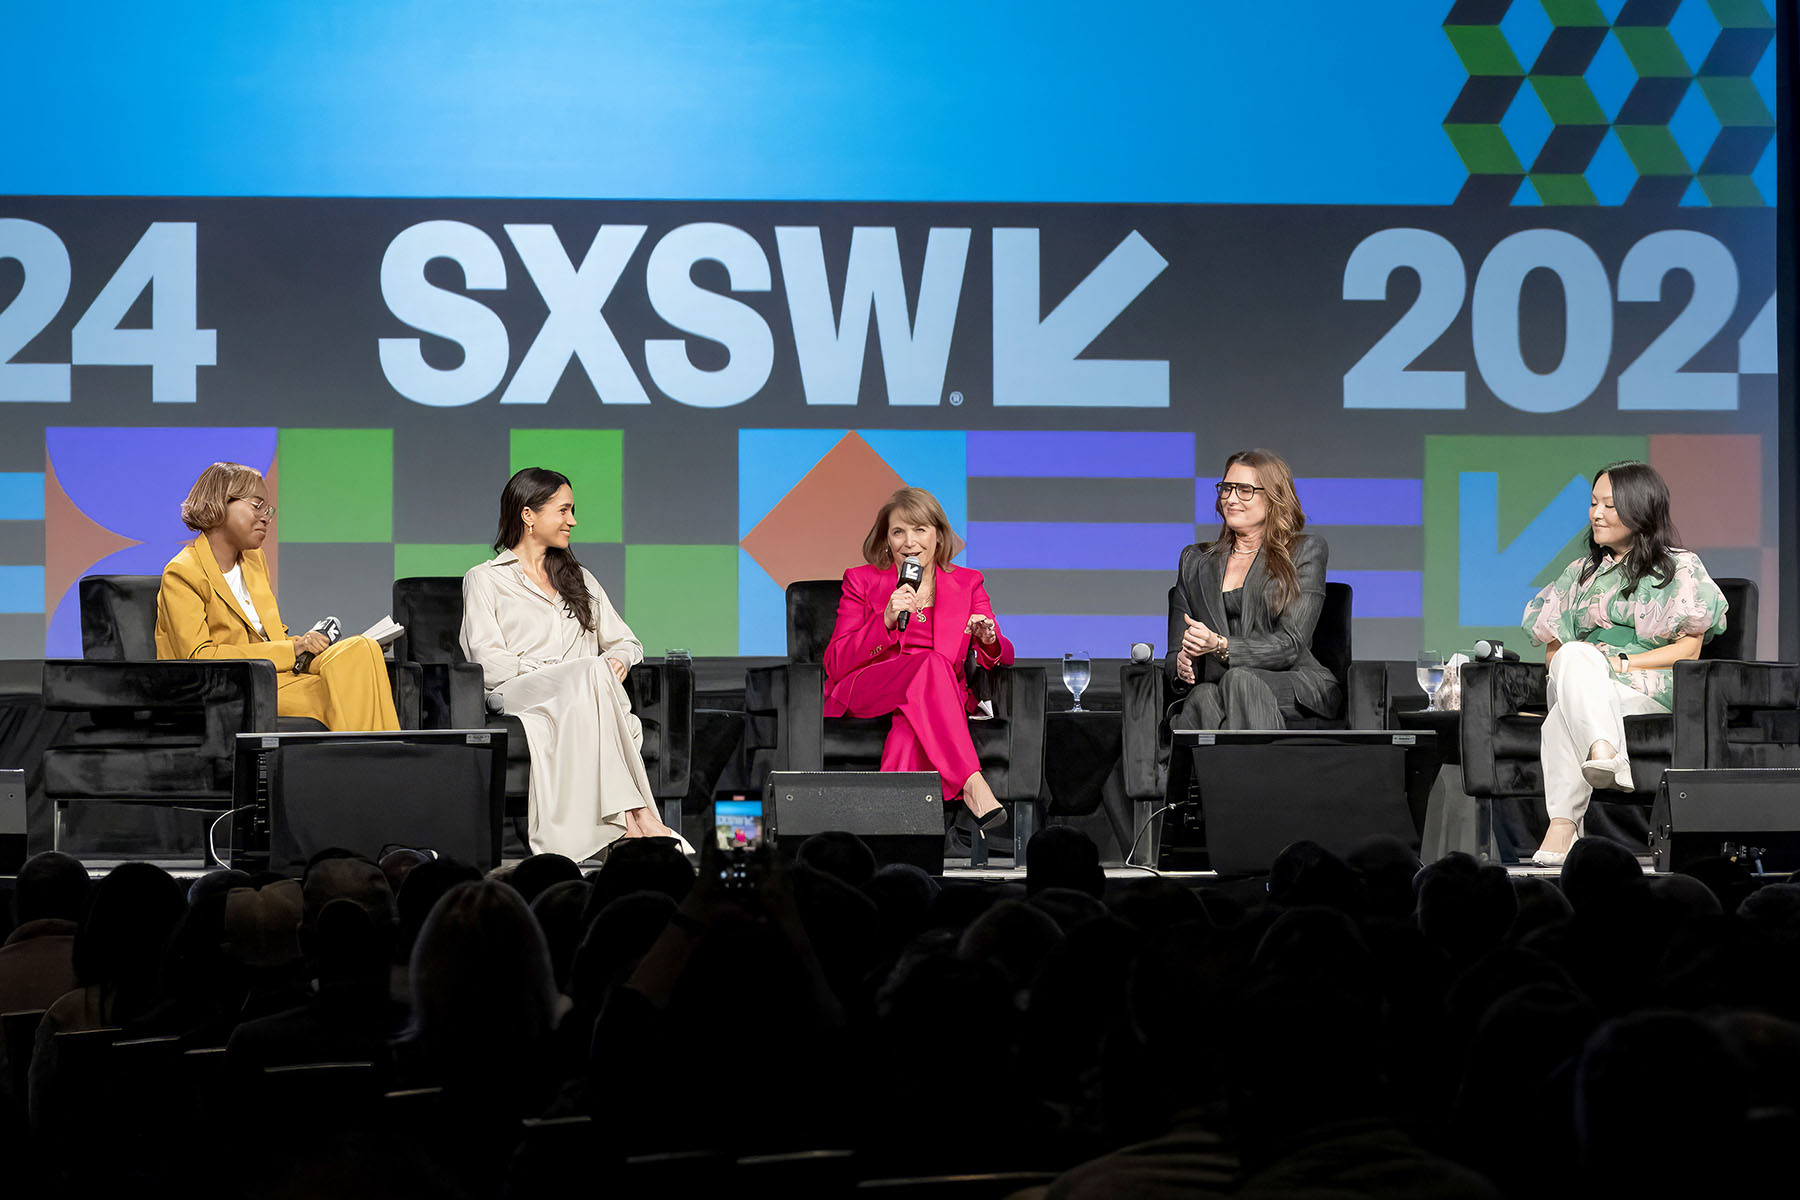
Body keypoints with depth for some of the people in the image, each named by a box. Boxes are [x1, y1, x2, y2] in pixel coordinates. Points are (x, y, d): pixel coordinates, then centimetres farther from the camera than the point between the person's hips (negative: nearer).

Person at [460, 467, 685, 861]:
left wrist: (619, 661, -2)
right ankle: (635, 814, -46)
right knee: (594, 673, -36)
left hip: (588, 696, 4)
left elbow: (625, 643, 26)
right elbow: (490, 664, -1)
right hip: (518, 697, -4)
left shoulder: (579, 579, 30)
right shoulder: (485, 580, 13)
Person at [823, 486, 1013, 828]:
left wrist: (989, 640, -20)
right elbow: (835, 665, 0)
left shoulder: (967, 583, 14)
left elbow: (1002, 657, 5)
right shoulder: (862, 581, 9)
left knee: (910, 732, -37)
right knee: (931, 664, -34)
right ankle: (972, 786, -45)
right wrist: (886, 620, -15)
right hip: (863, 701, -2)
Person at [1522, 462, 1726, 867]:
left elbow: (1689, 649, 0)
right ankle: (1605, 753, -56)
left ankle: (1562, 826, -53)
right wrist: (1577, 659, -2)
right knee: (1574, 656, -36)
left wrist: (1623, 662, -11)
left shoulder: (1681, 568, 11)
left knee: (1564, 714, -37)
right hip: (1578, 679, 4)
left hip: (1649, 690, -4)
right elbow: (1553, 647, 23)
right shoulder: (1580, 573, 27)